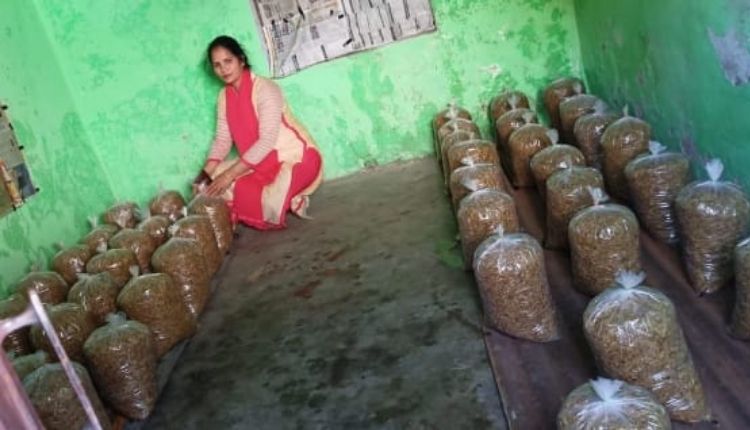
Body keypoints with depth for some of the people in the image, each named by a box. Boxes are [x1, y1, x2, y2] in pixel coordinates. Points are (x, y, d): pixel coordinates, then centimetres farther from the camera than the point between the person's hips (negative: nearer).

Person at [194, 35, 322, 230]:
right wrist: (205, 174, -13)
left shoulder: (265, 89, -19)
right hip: (261, 161, 8)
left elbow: (267, 141, -26)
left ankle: (291, 200, 3)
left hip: (297, 158, -8)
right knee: (212, 183, -7)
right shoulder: (224, 96, 3)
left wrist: (230, 174, -28)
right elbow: (222, 139, 3)